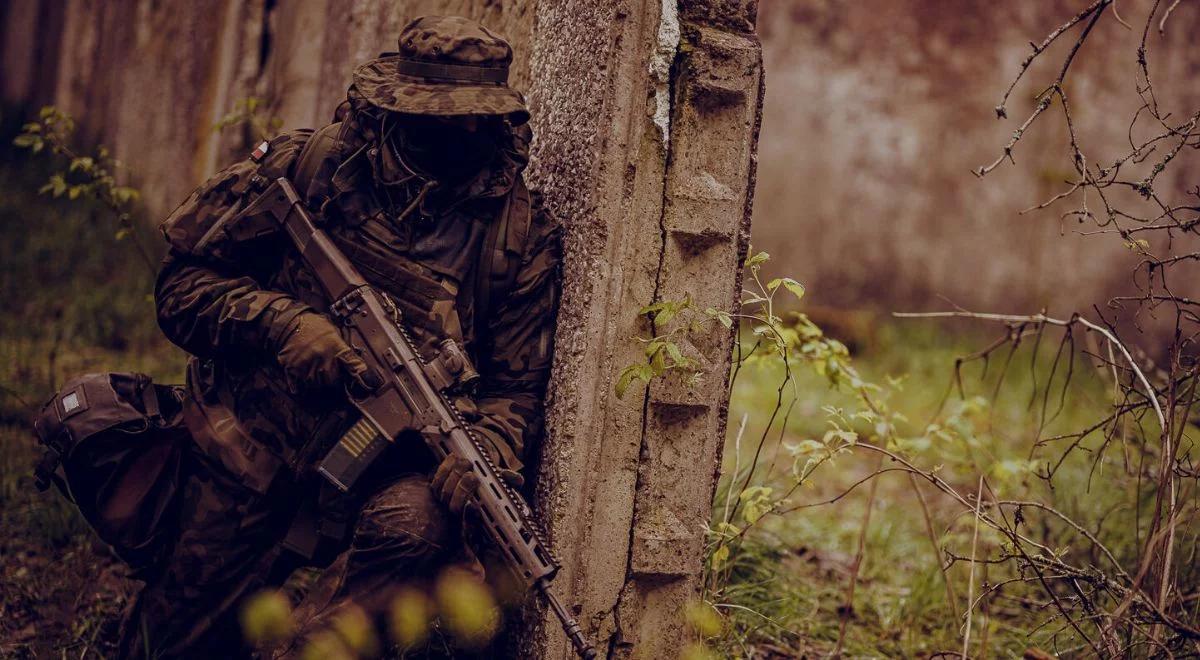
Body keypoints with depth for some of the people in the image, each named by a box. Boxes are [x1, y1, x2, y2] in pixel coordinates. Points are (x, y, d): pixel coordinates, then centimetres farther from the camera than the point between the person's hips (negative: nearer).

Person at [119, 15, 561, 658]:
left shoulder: (520, 230, -4)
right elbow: (183, 280, -3)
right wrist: (283, 323, -20)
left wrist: (488, 448, -22)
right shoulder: (307, 166, -7)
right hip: (251, 451, 0)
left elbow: (516, 383, -1)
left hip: (386, 460, 0)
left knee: (414, 528, -34)